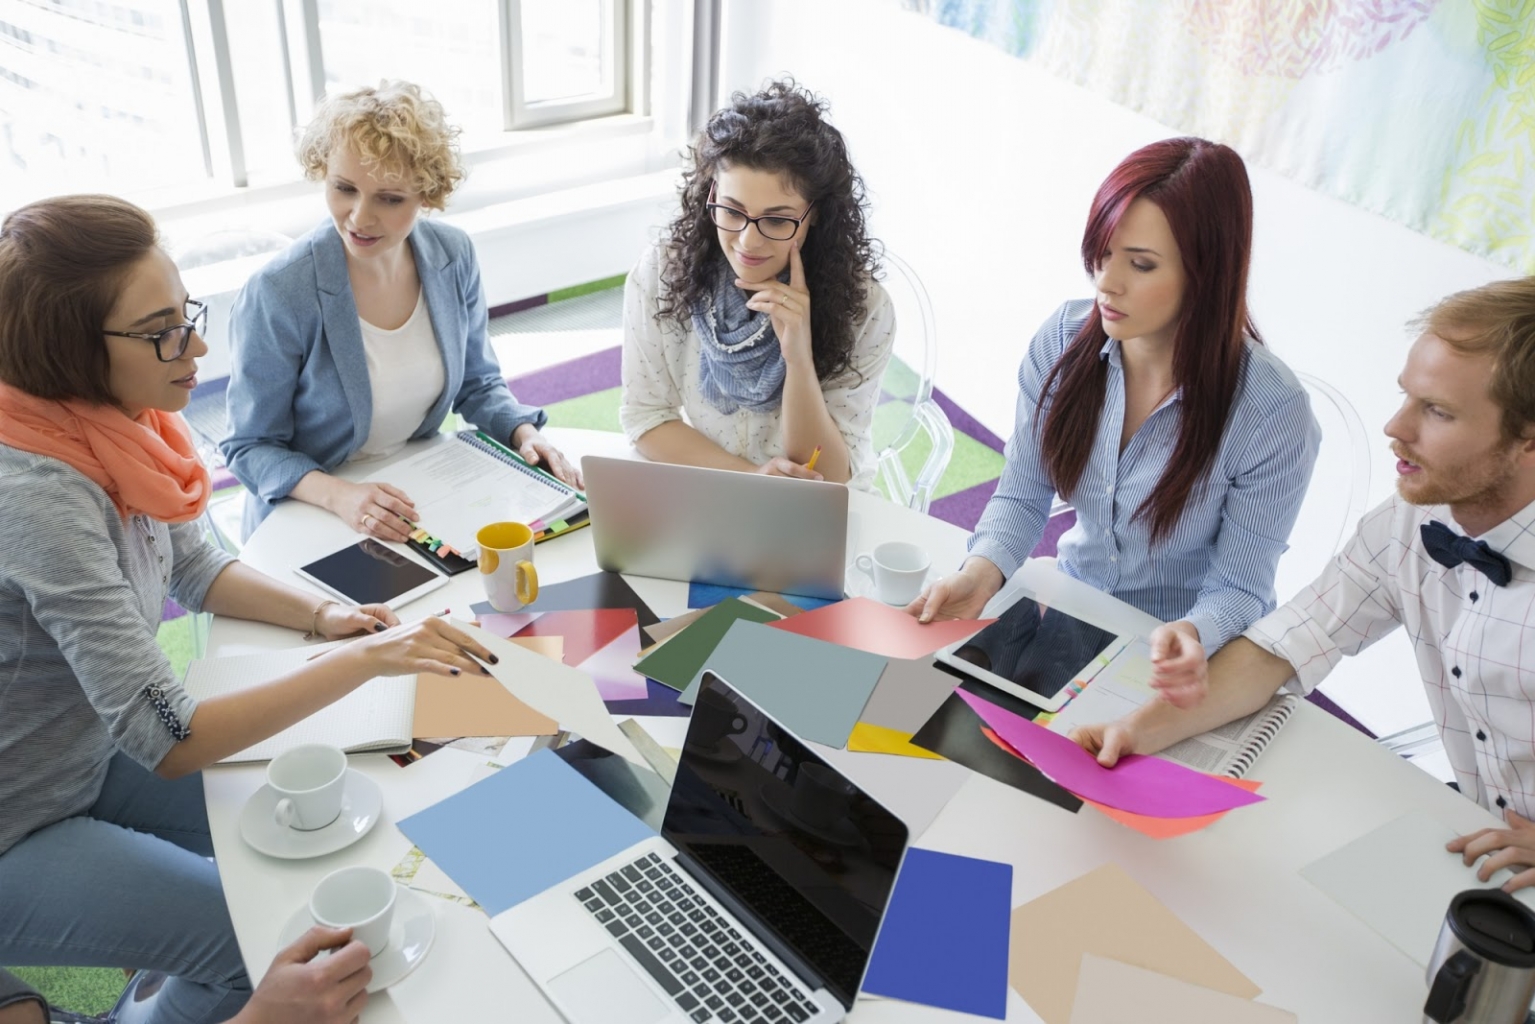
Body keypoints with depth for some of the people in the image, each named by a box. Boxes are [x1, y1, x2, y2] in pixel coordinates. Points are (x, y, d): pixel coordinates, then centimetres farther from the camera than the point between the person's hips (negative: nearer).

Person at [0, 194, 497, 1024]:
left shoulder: (116, 424, -8)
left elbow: (197, 572, 9)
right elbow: (168, 742, -33)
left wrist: (323, 615, -7)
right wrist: (367, 658, -31)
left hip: (87, 759, 8)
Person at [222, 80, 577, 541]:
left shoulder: (453, 257, -6)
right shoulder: (276, 295, -21)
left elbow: (477, 384, 9)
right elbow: (250, 446, -12)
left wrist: (524, 432, -11)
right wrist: (337, 494, -29)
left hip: (424, 499, 5)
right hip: (309, 521, -4)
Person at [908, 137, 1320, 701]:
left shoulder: (1274, 416, -23)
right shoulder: (1064, 340, -11)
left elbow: (1239, 587, -15)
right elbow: (1022, 496, -5)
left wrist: (1192, 636, -38)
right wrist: (983, 570, -26)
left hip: (1192, 656, -3)